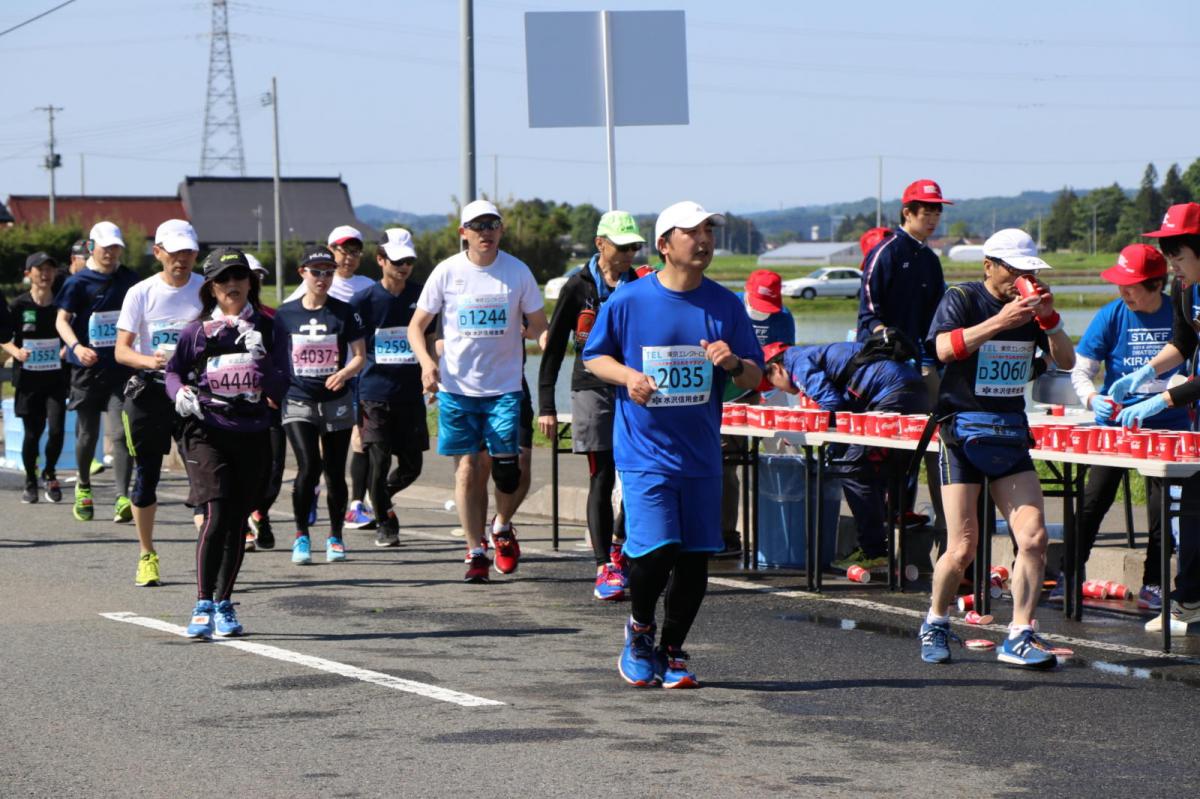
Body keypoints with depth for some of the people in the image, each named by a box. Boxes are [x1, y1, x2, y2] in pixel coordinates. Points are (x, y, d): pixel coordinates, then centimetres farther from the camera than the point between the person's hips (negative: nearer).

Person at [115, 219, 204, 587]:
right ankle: (147, 555, 21)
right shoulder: (141, 294, 0)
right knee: (145, 474, 6)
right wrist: (150, 361, -23)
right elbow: (122, 350, -3)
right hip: (150, 391, 0)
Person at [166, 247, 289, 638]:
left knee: (237, 521, 8)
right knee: (215, 515, -16)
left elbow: (280, 386, 2)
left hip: (252, 433, 3)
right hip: (207, 431, -3)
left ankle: (224, 605, 21)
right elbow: (174, 370, 15)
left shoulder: (266, 329, 6)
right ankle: (203, 606, -11)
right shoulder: (196, 331, 2)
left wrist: (262, 361, -15)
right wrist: (180, 392, -6)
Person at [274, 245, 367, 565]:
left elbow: (360, 355, 2)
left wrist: (345, 372, -17)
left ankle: (335, 536, 21)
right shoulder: (285, 314, 2)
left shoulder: (343, 312, 0)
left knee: (335, 471, 5)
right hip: (297, 403, -1)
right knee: (308, 467, -16)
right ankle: (301, 535, -1)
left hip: (336, 403, 1)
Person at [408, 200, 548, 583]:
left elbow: (538, 324, 12)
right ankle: (475, 551, 11)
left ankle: (502, 529, 23)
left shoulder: (517, 271, 0)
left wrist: (530, 336, -6)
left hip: (504, 388, 0)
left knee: (507, 467, -7)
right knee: (467, 469, 1)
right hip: (456, 387, 0)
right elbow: (416, 325, 2)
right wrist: (427, 361, -12)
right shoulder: (447, 272, -1)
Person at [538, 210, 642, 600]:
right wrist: (546, 406, -3)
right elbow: (553, 348, 2)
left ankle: (618, 545, 25)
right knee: (602, 478, -6)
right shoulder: (579, 288, 0)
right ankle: (604, 568, -5)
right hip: (592, 389, -3)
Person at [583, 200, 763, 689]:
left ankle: (672, 653, 22)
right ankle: (639, 627, 15)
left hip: (701, 455, 3)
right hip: (644, 451, -3)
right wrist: (628, 376, -11)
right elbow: (593, 357, 8)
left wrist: (734, 364, -14)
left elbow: (755, 378, 9)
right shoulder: (628, 300, -3)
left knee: (694, 557, 4)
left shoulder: (725, 305, 4)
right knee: (655, 550, -15)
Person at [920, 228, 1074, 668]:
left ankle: (1019, 636, -2)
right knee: (962, 548, -7)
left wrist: (1049, 319, -12)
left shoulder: (1029, 306, 9)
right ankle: (935, 624, 18)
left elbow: (1066, 361, 4)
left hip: (1012, 433, 5)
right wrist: (999, 322, -31)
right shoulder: (961, 299, -5)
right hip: (964, 430, -5)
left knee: (1033, 537, -9)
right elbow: (945, 348, -23)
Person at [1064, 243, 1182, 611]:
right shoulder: (1111, 316, -4)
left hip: (1166, 425, 0)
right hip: (1115, 422, 0)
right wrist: (1092, 399, -22)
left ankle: (1153, 584, 13)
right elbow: (1080, 370, -3)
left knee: (1163, 506, 2)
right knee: (1094, 500, -2)